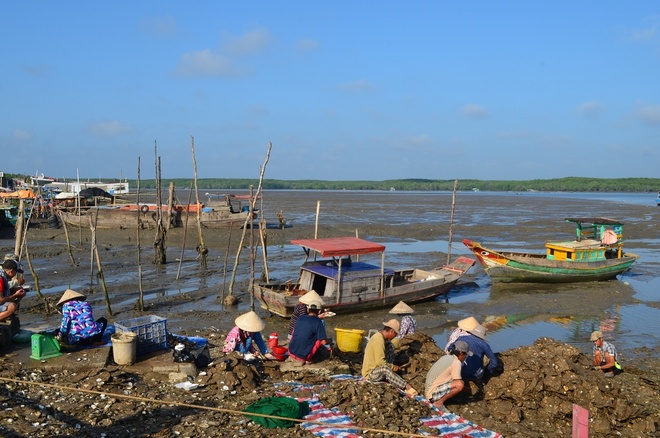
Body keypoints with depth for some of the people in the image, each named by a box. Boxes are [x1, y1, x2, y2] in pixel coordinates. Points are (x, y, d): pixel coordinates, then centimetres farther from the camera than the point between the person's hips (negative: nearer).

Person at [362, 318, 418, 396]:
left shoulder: (379, 337, 13)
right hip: (370, 373, -12)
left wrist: (392, 366, 9)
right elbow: (380, 362, -24)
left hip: (375, 371, 12)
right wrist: (393, 367, -11)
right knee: (385, 369, -35)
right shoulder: (379, 339, -18)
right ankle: (407, 387, -38)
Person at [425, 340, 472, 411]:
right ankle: (439, 403, -12)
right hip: (434, 393, -9)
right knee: (460, 384, -22)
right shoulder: (456, 362, -15)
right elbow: (457, 383, -13)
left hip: (428, 390, 9)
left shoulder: (446, 357, 11)